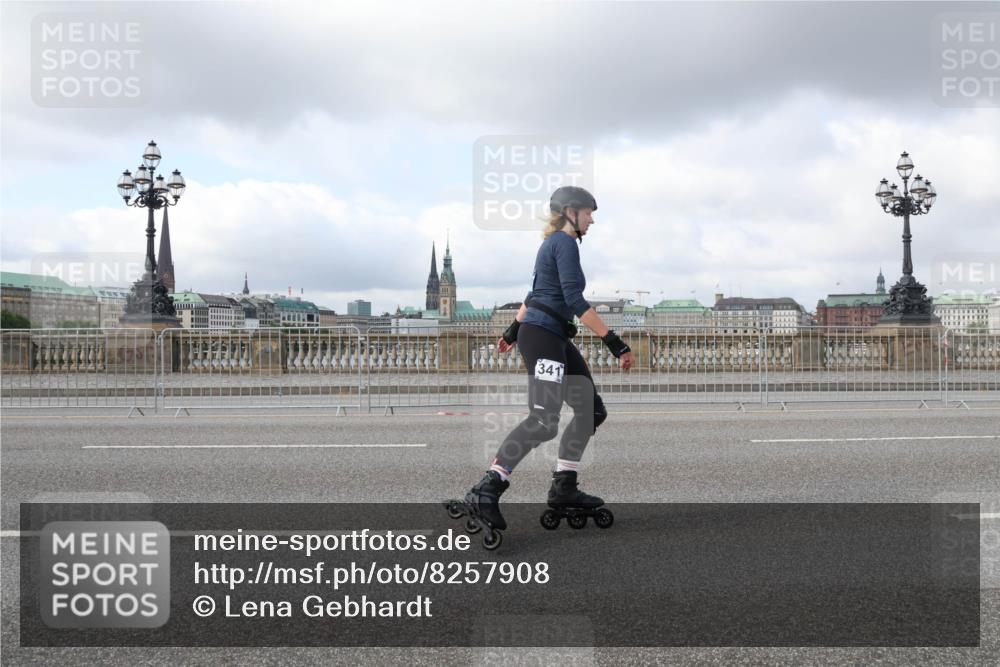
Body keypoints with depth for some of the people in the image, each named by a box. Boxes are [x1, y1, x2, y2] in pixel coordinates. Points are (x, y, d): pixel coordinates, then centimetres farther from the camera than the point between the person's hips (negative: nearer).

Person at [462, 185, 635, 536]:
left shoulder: (553, 243, 20)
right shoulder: (565, 243, -10)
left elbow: (534, 294, 28)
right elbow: (575, 300, -20)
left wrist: (513, 331, 35)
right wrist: (615, 343, -22)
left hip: (556, 339, 11)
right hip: (542, 336, -11)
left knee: (590, 410, 9)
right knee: (543, 422, -18)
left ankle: (563, 487, 13)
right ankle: (486, 490, -18)